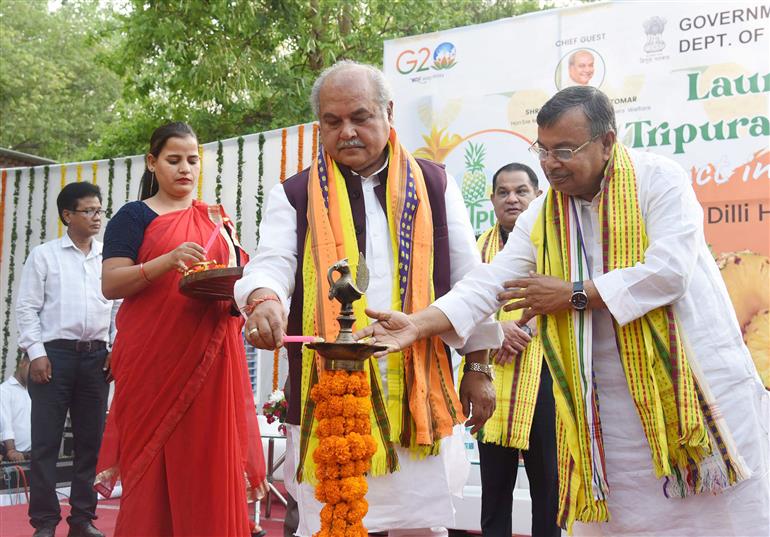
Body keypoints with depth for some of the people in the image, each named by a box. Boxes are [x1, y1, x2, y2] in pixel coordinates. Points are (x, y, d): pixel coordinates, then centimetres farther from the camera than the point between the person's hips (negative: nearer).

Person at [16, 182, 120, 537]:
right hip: (54, 353, -3)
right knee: (46, 441, -2)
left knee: (91, 440, 6)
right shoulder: (44, 255, 5)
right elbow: (27, 307, 0)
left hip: (96, 356, 3)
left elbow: (119, 307, 13)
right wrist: (36, 352, -8)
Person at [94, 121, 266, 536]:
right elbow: (111, 283, -7)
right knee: (152, 466, -1)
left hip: (210, 360, 3)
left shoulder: (217, 219, 16)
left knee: (209, 461, 2)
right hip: (153, 359, -3)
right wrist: (168, 261, -22)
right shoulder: (134, 216, 4)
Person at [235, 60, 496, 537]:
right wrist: (265, 300, -29)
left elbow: (468, 281, 11)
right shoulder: (296, 196, 8)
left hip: (421, 395, 1)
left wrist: (479, 368, 9)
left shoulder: (434, 186, 10)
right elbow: (270, 266, -6)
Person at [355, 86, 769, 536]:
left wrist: (572, 294, -15)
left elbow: (669, 271, -20)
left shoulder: (658, 180, -8)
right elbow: (489, 283, -5)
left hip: (695, 386, -3)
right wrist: (417, 324, -19)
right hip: (607, 404, 4)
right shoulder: (541, 217, 4)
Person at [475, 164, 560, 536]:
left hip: (544, 376, -2)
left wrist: (526, 328, -17)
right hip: (490, 378, 3)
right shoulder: (478, 247, 13)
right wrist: (493, 328, -15)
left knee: (548, 480, 4)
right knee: (494, 480, 10)